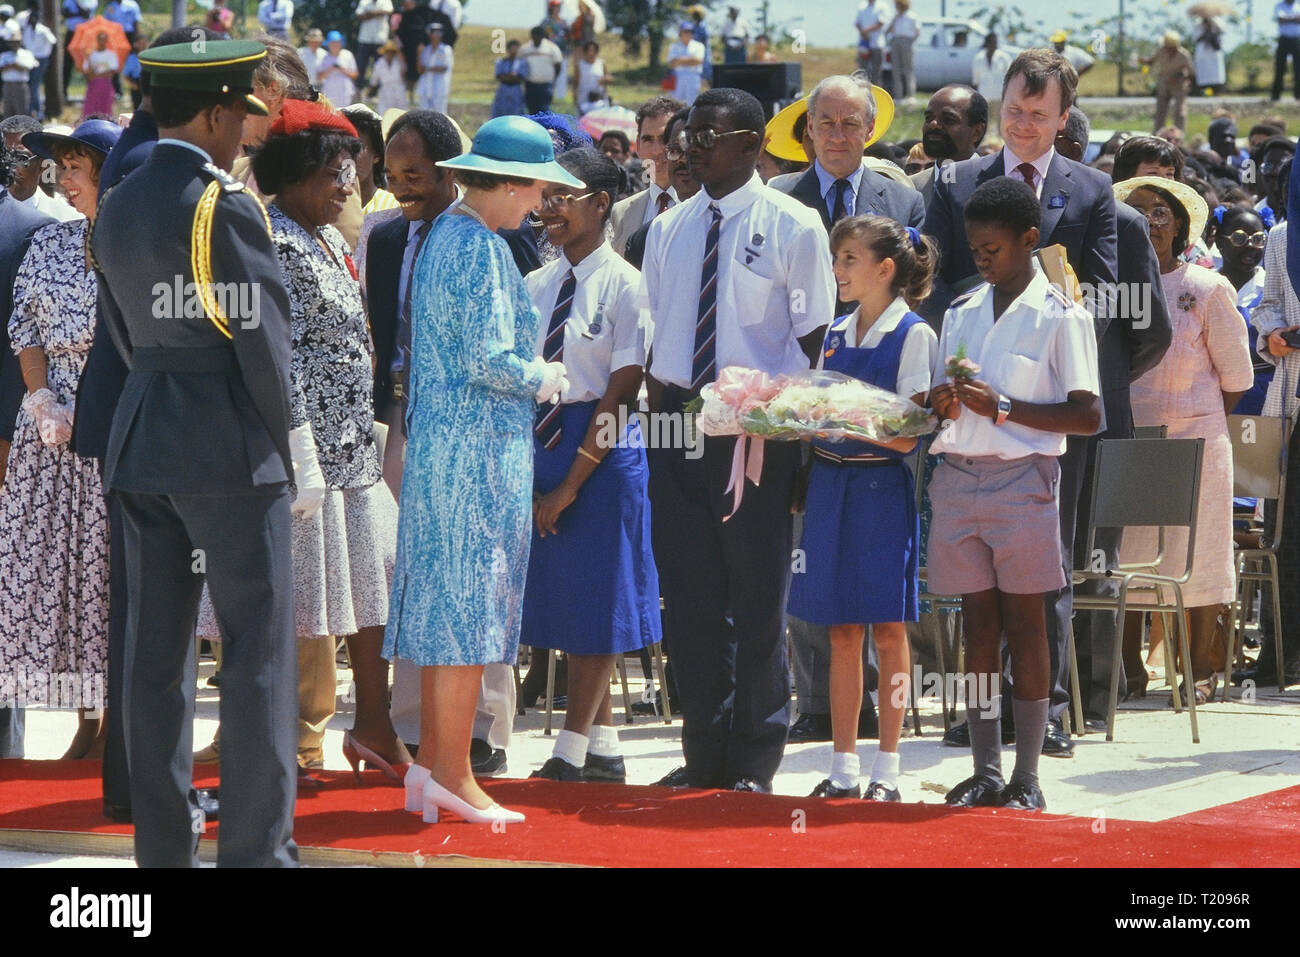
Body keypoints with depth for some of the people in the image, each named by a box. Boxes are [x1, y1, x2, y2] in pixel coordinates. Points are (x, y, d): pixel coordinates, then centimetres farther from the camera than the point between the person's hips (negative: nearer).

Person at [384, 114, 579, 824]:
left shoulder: (440, 236, 13)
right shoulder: (482, 249, -16)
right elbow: (486, 360, -21)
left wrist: (529, 374, 17)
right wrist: (542, 380, -4)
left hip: (437, 441, 10)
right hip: (482, 447, -9)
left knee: (442, 603, 11)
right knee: (470, 606, -5)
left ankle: (431, 763, 14)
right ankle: (452, 774, -3)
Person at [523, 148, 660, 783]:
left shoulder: (624, 285, -9)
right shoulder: (535, 287, 10)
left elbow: (622, 391, -12)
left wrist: (571, 483, -13)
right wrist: (526, 479, 0)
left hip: (604, 450, -7)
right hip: (540, 441, 7)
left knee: (595, 601, -2)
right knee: (565, 598, 8)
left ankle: (572, 754, 1)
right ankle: (602, 749, 16)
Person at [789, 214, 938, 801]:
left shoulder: (913, 334, -6)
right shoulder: (835, 335, 13)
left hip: (883, 485, -6)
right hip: (830, 483, 6)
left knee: (888, 629, 0)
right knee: (842, 632, 7)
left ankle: (886, 769, 6)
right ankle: (843, 768, 11)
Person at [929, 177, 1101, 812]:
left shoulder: (1061, 318, -3)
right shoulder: (961, 313, 14)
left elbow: (1087, 415, -8)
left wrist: (1001, 407, -15)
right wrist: (942, 401, -3)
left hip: (1022, 479, -5)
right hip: (959, 476, 5)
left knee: (1023, 623, -2)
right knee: (977, 623, 6)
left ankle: (1027, 778, 2)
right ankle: (985, 772, 9)